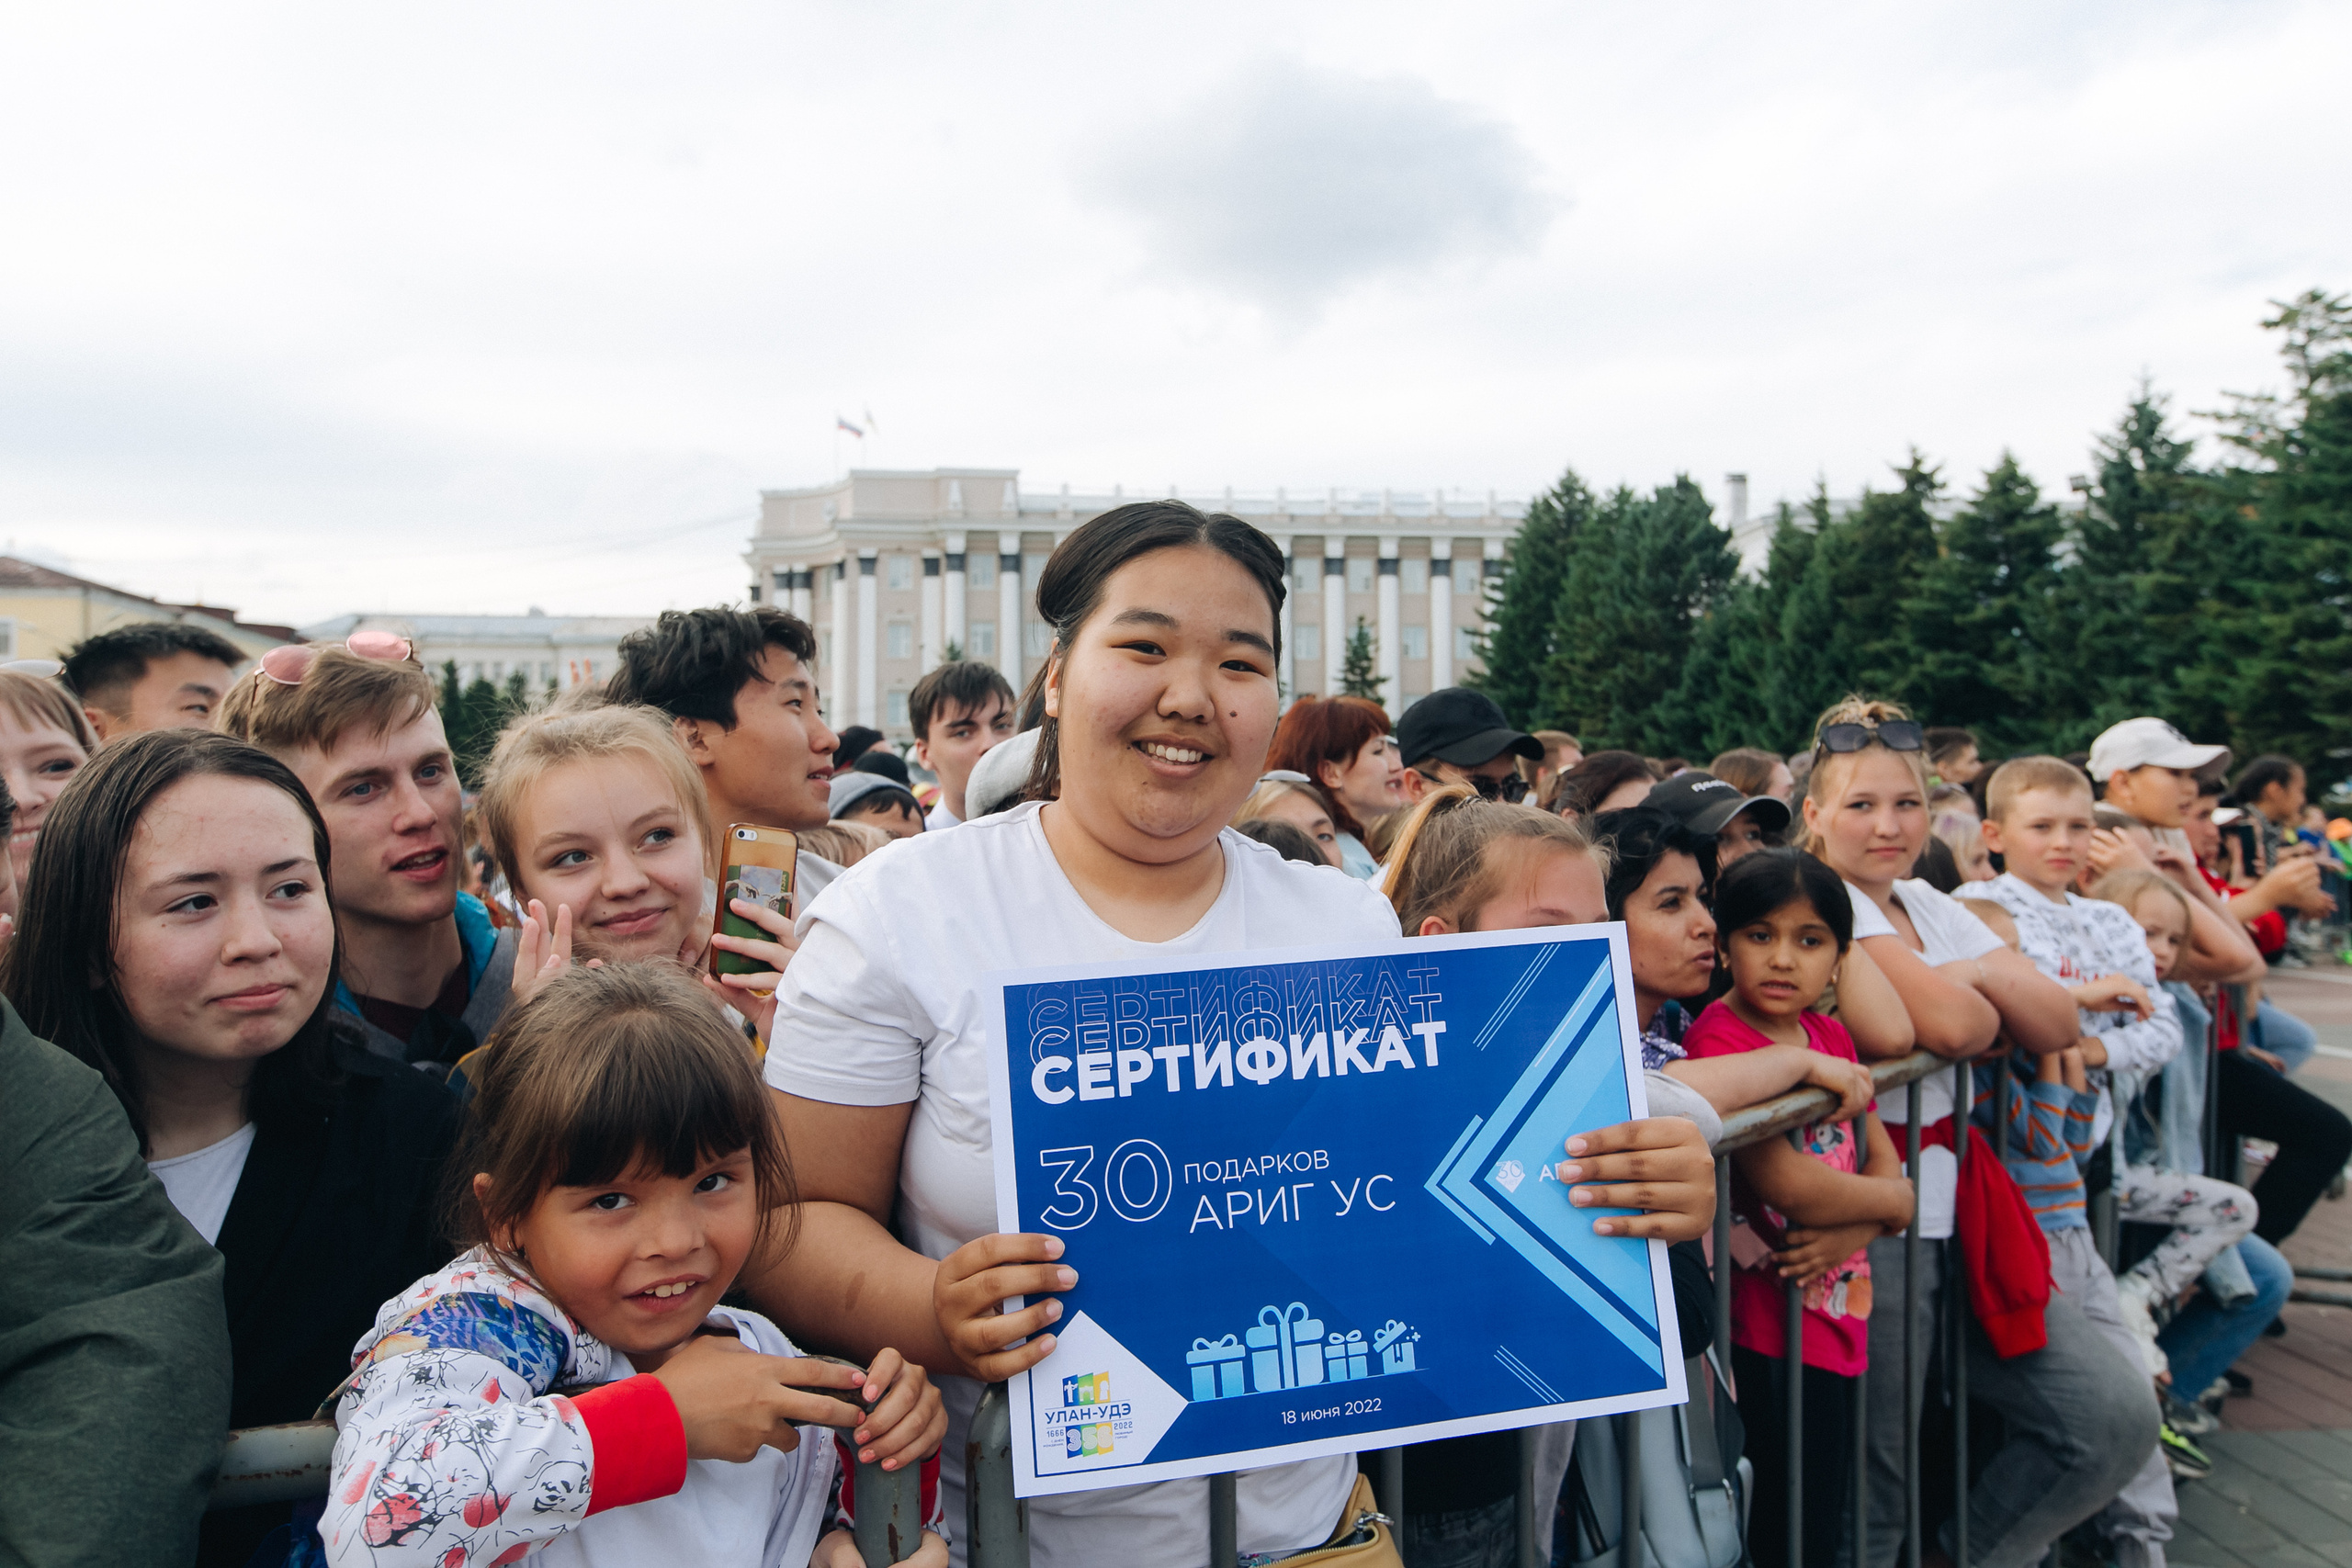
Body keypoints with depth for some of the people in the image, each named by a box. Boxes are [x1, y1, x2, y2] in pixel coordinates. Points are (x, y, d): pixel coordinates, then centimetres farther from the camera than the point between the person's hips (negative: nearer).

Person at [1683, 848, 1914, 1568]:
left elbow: (1891, 1175, 8)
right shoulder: (1717, 1040, -17)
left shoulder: (1831, 1037, 9)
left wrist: (1850, 1231, -14)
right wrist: (1885, 1199, -6)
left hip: (1841, 1320, 8)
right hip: (1768, 1337, -8)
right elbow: (1786, 1183, -24)